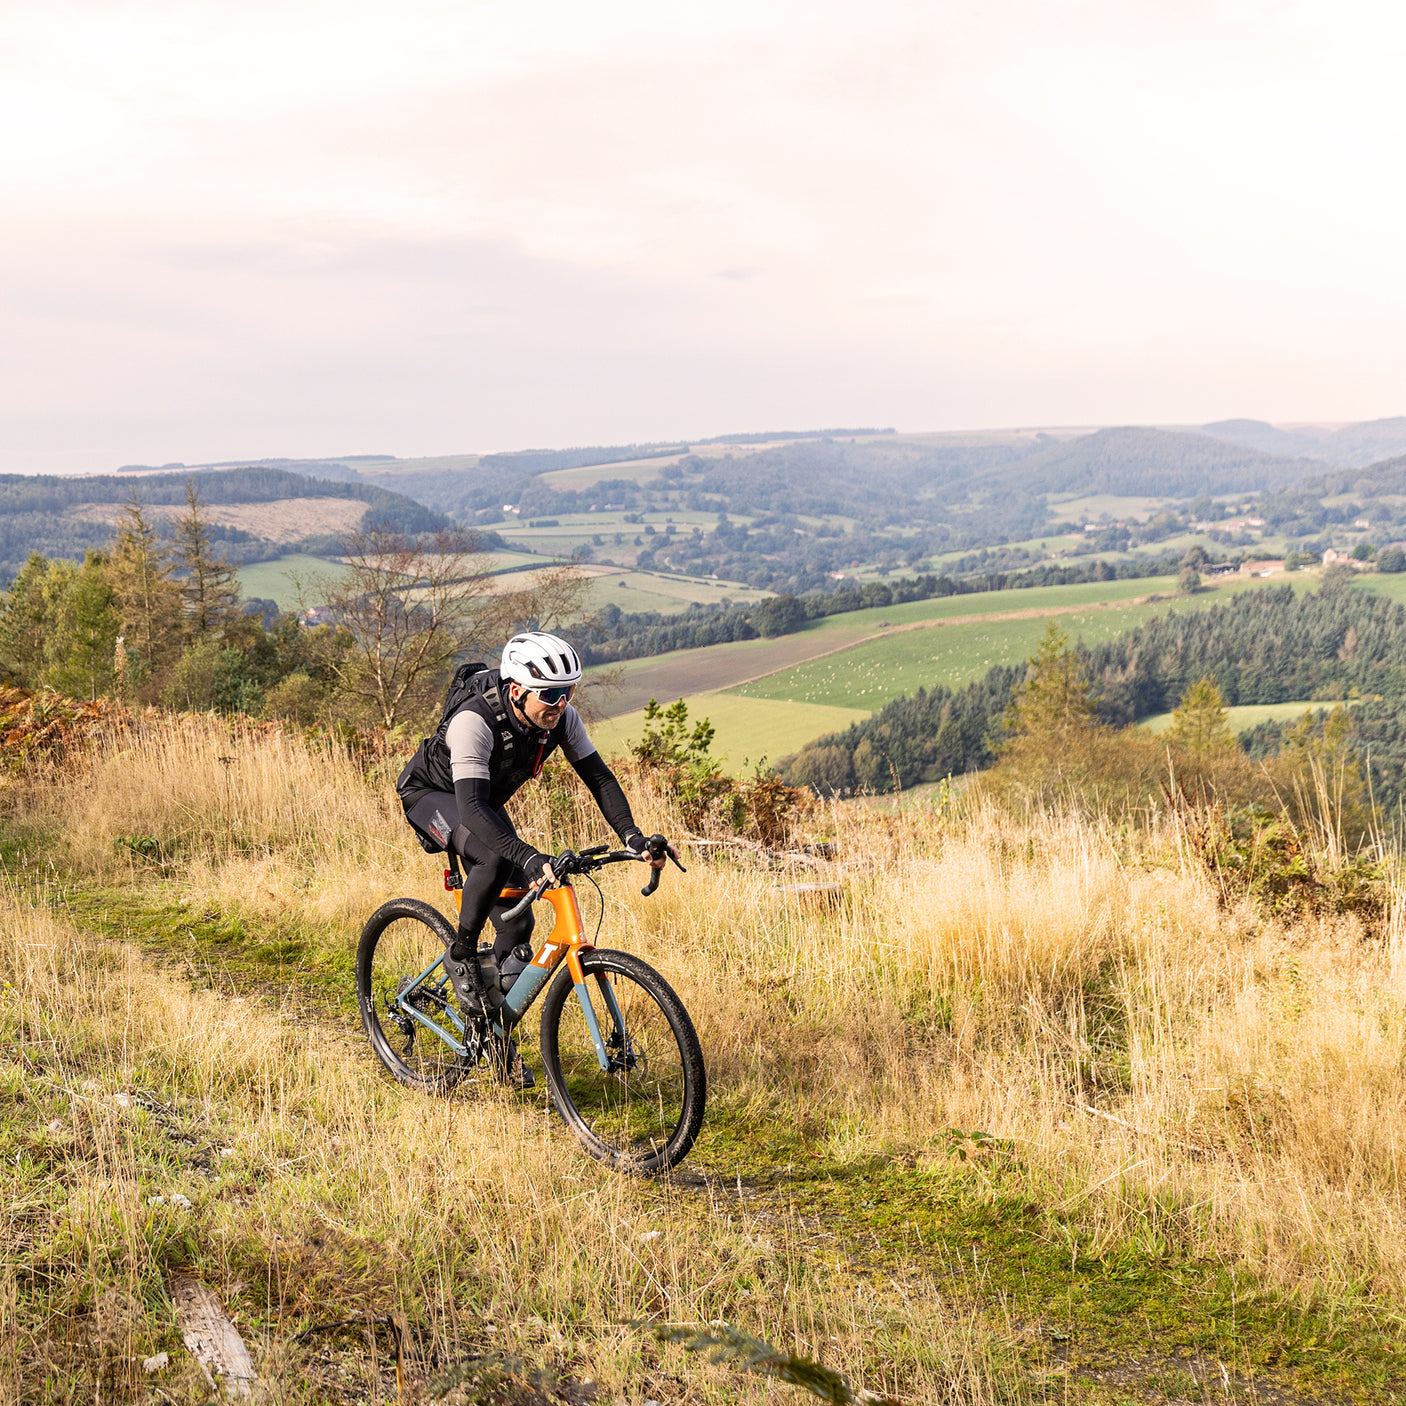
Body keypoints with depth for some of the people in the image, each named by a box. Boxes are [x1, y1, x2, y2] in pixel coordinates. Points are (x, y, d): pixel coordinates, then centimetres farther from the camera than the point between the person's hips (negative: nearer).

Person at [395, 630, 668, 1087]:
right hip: (432, 794, -6)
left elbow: (599, 777, -16)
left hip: (485, 802, 6)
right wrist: (530, 857, -59)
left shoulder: (562, 718, -21)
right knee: (496, 858, -36)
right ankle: (460, 957, -14)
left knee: (517, 921, -4)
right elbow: (471, 806, -47)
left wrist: (632, 836, -31)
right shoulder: (474, 720, -39)